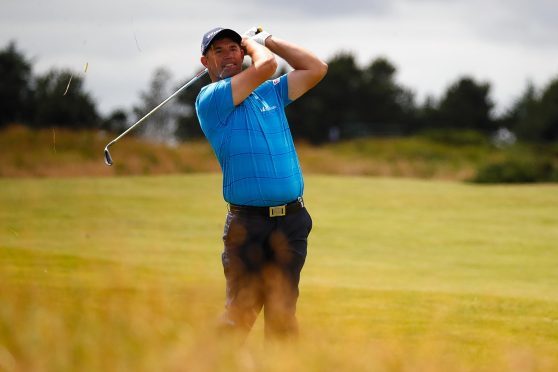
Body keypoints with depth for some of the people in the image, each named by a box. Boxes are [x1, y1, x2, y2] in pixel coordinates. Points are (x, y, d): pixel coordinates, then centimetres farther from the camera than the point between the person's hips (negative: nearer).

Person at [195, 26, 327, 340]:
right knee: (240, 313, -9)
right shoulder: (210, 99, -1)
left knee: (283, 313, 4)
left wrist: (267, 40, 19)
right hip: (248, 222, -4)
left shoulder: (271, 92, 19)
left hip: (292, 220, 4)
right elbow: (266, 65, -11)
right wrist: (253, 44, 11)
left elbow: (317, 69, 20)